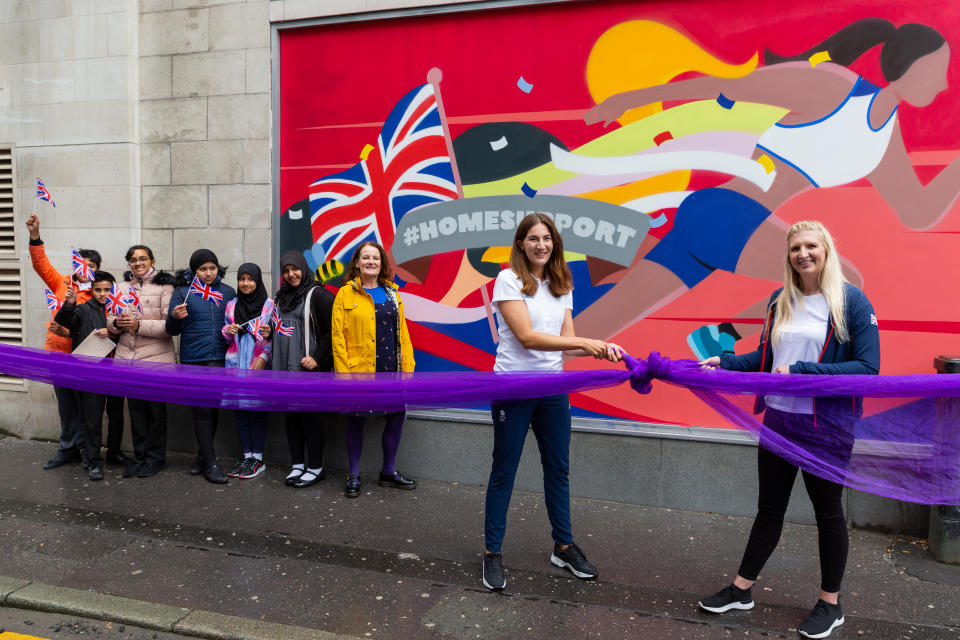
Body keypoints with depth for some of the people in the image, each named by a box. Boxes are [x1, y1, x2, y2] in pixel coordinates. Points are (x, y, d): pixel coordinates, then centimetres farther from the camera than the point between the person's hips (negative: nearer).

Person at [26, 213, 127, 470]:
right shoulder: (62, 284, 6)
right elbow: (41, 264, 1)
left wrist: (69, 332, -29)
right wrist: (35, 236, -9)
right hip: (58, 353, 5)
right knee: (66, 405, 14)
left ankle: (86, 450, 14)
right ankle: (68, 449, 26)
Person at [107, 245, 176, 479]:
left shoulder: (164, 287, -5)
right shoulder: (123, 287, 12)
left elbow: (169, 325, -13)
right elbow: (110, 321, 13)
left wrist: (138, 325, -20)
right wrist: (117, 324, -9)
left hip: (156, 358, -5)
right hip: (128, 357, 5)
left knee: (156, 408, 4)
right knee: (135, 409, 11)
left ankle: (155, 457, 17)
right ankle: (139, 456, 22)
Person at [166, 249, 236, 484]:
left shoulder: (228, 292, 9)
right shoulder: (183, 292, 3)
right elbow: (172, 330, 2)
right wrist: (175, 317, -18)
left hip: (221, 359, 3)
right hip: (194, 359, -2)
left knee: (214, 408, 10)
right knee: (202, 409, -3)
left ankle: (202, 456, 26)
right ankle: (210, 462, 2)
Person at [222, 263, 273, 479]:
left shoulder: (269, 306, -1)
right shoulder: (231, 305, 12)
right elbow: (226, 338, 18)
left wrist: (264, 357, -13)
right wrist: (228, 331, -4)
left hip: (259, 367, -4)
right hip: (236, 365, 4)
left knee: (259, 411, -1)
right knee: (240, 411, 7)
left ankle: (258, 458, 7)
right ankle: (246, 455, 17)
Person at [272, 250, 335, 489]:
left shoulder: (318, 294, -7)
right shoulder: (282, 297, 16)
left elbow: (332, 330, -12)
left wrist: (317, 358, -17)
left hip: (309, 369, -7)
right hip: (285, 367, 7)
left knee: (311, 416, -2)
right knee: (291, 415, 11)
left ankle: (315, 467, 9)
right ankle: (297, 464, 22)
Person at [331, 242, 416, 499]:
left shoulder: (392, 293, 11)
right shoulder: (345, 294, -1)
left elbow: (402, 333, 11)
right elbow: (338, 336, -5)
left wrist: (408, 367, 4)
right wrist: (343, 372, -11)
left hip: (391, 370, 4)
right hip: (359, 370, -4)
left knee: (397, 415, 7)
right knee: (356, 419, 5)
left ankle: (389, 472, 25)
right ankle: (353, 475, 20)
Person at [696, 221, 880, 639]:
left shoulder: (852, 302, -10)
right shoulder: (780, 301, 4)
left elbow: (868, 367, -15)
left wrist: (802, 372, -24)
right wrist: (725, 362, -4)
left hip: (828, 428, -4)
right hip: (778, 420, 4)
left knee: (828, 511, 12)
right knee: (769, 508, 15)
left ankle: (830, 604, 31)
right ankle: (741, 590, 28)